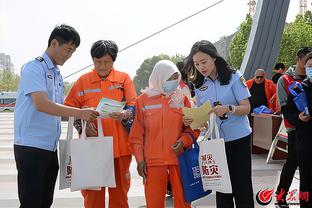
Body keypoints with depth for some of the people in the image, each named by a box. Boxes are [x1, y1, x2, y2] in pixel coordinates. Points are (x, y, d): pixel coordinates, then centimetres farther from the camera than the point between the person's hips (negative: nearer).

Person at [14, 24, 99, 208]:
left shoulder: (58, 75, 17)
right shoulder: (34, 68, -9)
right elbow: (42, 104, -22)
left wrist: (83, 115, 4)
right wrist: (79, 113, -23)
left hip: (51, 148, 8)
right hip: (31, 147, -8)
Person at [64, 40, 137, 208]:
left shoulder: (124, 78, 7)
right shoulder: (83, 81, 8)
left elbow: (133, 106, 1)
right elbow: (70, 109, 7)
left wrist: (124, 115, -21)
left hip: (119, 145, 0)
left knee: (119, 191, 6)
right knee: (92, 193, 4)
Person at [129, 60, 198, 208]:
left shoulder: (182, 98, 7)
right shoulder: (143, 99, 3)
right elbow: (137, 133, 3)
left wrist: (184, 140, -11)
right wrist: (139, 159, -2)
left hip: (180, 159, 1)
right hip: (153, 162, -1)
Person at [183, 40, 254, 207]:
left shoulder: (233, 77, -8)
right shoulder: (199, 85, 5)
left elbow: (246, 108, -11)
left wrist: (229, 109, -30)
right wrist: (192, 120, -15)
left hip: (238, 138, -4)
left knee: (241, 186, -1)